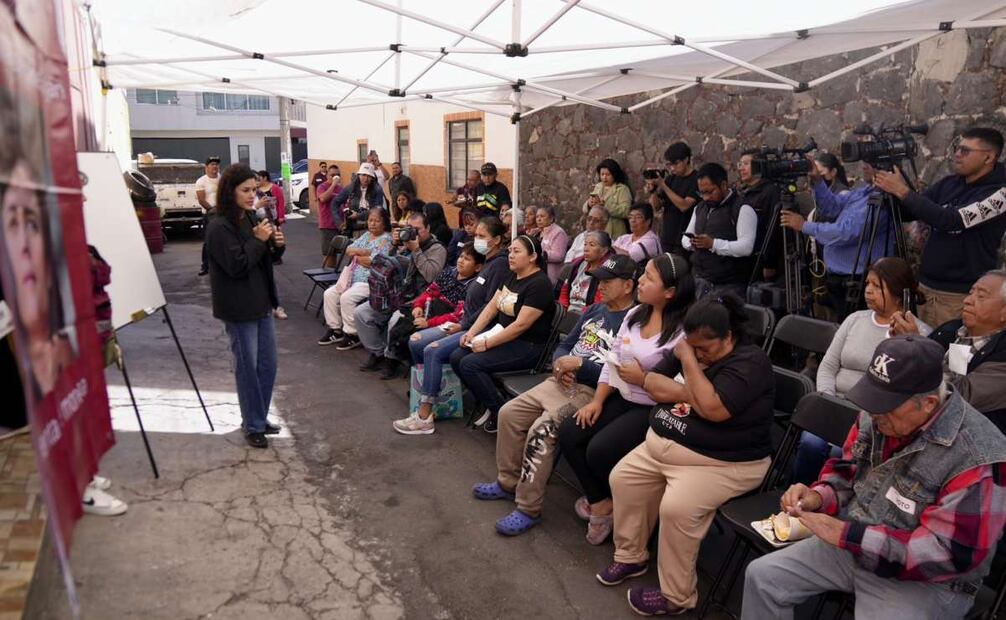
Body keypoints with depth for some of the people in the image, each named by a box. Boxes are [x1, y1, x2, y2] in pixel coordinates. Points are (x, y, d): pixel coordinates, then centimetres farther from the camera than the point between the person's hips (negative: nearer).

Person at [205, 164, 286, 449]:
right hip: (239, 308, -8)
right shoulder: (219, 227, -15)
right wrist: (259, 240, -17)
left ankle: (259, 417, 28)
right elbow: (237, 265, -21)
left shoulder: (251, 219, 10)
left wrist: (277, 245, -3)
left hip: (261, 302, 8)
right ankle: (253, 426, 15)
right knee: (248, 367, 2)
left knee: (268, 364, 13)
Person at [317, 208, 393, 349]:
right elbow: (348, 250, 7)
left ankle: (352, 334, -13)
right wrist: (367, 252, -11)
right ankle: (336, 329, 8)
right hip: (353, 278, 9)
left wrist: (356, 255, -1)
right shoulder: (366, 235, 17)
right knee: (329, 294, -3)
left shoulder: (386, 239, -8)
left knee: (347, 297, -27)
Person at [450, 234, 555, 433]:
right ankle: (487, 404, 5)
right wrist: (472, 332, -3)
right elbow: (491, 306, 10)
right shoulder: (513, 277, 12)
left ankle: (500, 413, -6)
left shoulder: (539, 284, -17)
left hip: (528, 346, -9)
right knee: (456, 358, -5)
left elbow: (521, 325, -22)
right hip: (504, 337, 9)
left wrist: (487, 344, -19)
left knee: (470, 364, -22)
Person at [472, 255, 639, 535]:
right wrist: (559, 363, -3)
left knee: (540, 431, -25)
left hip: (591, 391, -9)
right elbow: (565, 345, 19)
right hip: (562, 381, 9)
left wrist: (579, 363, -19)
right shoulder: (595, 310, 16)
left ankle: (529, 509, -10)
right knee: (509, 414, 1)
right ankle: (508, 483, 18)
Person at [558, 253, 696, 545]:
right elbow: (612, 360, 6)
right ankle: (600, 501, 11)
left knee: (600, 451, -20)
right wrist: (597, 400, -2)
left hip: (655, 410, -8)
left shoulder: (682, 331, -19)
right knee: (569, 433, -6)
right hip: (623, 399, 8)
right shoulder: (635, 314, 6)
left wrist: (642, 379, -19)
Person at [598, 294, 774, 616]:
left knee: (677, 507, -27)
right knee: (622, 478, -1)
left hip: (719, 462, -8)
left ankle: (676, 596, -8)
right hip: (661, 446, 8)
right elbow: (652, 382, 2)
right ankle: (630, 556, 18)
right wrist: (691, 393, -14)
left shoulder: (750, 362, -16)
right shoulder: (688, 349, 8)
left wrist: (688, 361, -22)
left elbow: (712, 408, -29)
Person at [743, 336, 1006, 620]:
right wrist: (817, 497, -12)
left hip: (924, 581, -6)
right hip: (851, 543, 6)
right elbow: (846, 470, 10)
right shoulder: (879, 415, -6)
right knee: (761, 576, -1)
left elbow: (952, 553, -26)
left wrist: (847, 534, -28)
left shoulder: (975, 457, -26)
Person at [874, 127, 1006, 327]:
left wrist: (903, 191, -22)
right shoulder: (949, 183, 8)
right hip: (926, 286, 5)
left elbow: (951, 220, -24)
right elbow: (906, 212, 11)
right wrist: (890, 189, -7)